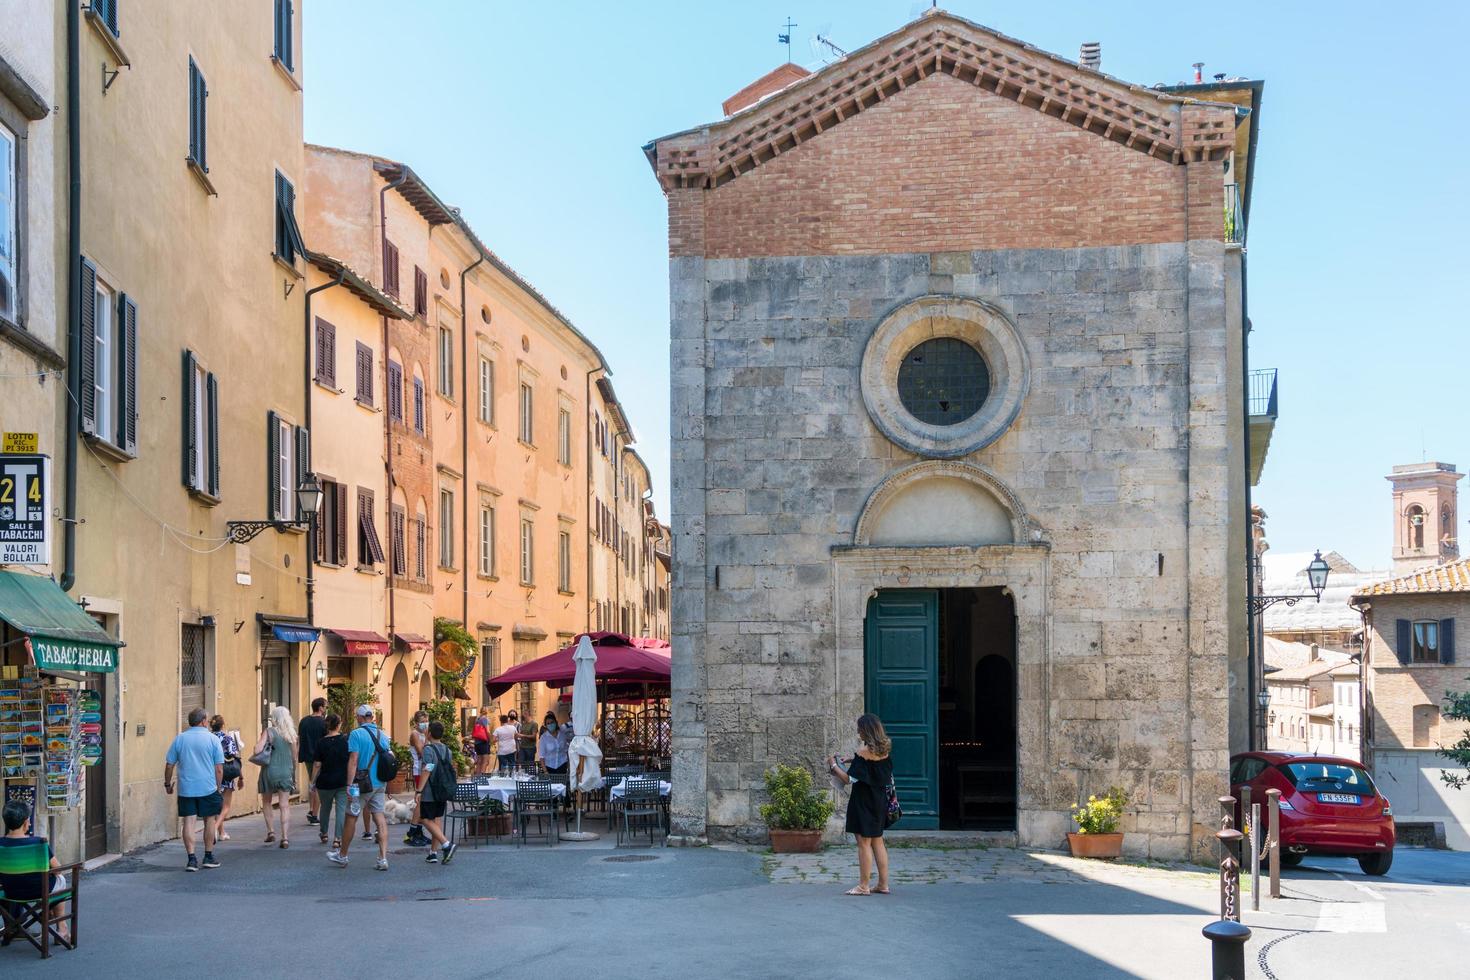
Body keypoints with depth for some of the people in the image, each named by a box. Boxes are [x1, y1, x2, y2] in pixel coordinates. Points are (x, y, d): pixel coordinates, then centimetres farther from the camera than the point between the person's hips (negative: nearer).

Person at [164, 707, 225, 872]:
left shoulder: (179, 739, 3)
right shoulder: (212, 739, -3)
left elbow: (169, 765, 5)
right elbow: (219, 769, -4)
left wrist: (168, 784, 18)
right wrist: (218, 787, 8)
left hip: (185, 789, 1)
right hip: (208, 788, -1)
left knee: (188, 822, 2)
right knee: (209, 821, 13)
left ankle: (191, 859, -3)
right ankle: (209, 857, 19)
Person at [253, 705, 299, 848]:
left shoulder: (269, 731, -9)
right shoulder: (291, 733, 3)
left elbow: (257, 750, -20)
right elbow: (294, 757, 9)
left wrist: (258, 743, 3)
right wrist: (294, 775, 20)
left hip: (270, 771, -3)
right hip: (286, 772, 3)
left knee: (266, 802, 19)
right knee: (284, 806, 2)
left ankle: (270, 831, 14)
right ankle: (285, 838, -4)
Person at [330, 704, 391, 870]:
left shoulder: (356, 734, -10)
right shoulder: (382, 735, 8)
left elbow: (353, 760, -15)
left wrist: (349, 785, -15)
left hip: (362, 784, -5)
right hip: (380, 784, 5)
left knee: (351, 818, 8)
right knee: (380, 820, 3)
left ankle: (342, 856, 21)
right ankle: (383, 858, -3)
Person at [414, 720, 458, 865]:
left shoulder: (429, 749, -13)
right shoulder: (447, 750, 9)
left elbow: (427, 770, -20)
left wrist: (419, 790, -19)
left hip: (430, 793, -7)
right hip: (444, 793, 7)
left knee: (427, 820, -2)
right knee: (437, 820, 10)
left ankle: (447, 845, -18)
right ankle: (433, 852, 12)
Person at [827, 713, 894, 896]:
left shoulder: (865, 749, -17)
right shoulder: (884, 748, 6)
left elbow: (849, 778, -16)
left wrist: (834, 765, -3)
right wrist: (854, 760, 16)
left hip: (864, 801, -8)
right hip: (880, 800, 8)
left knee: (864, 842, -3)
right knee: (877, 841, 14)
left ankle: (863, 886, 0)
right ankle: (883, 884, 16)